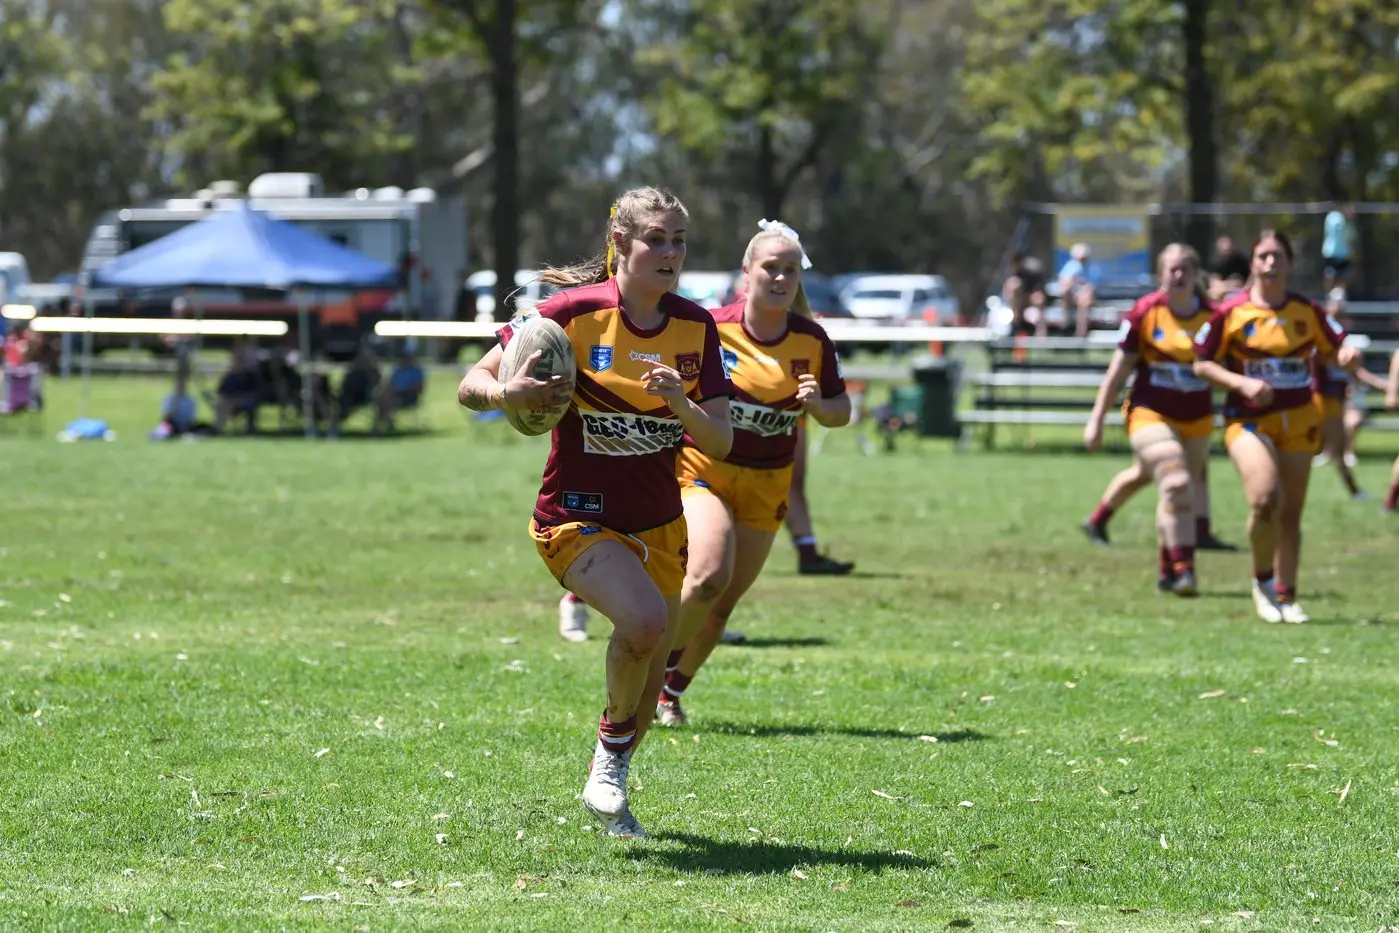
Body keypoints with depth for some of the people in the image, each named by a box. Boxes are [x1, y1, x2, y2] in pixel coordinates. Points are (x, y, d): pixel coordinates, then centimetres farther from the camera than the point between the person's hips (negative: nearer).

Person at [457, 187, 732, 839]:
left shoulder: (695, 327, -2)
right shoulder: (575, 311, -14)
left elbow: (721, 443, -3)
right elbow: (470, 386, -9)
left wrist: (681, 404, -23)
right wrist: (508, 394, -31)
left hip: (659, 521, 5)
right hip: (579, 516, -5)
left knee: (652, 656, 12)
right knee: (644, 620, -30)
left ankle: (608, 785, 38)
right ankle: (613, 743, -3)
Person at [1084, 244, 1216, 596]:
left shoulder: (1213, 316, 0)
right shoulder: (1145, 313, -7)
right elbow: (1118, 370, -1)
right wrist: (1096, 419, -1)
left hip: (1197, 420, 4)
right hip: (1151, 415, -4)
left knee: (1179, 494, 10)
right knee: (1176, 482, -23)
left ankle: (1168, 573, 25)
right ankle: (1183, 568, -25)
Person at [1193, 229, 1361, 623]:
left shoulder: (1308, 312, 3)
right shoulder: (1231, 313, -5)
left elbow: (1334, 349, 13)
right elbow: (1201, 364, -1)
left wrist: (1346, 356, -11)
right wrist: (1242, 383, -16)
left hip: (1298, 422, 3)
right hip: (1249, 420, -3)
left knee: (1290, 514, 5)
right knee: (1265, 498, -25)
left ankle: (1286, 598, 18)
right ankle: (1263, 580, -2)